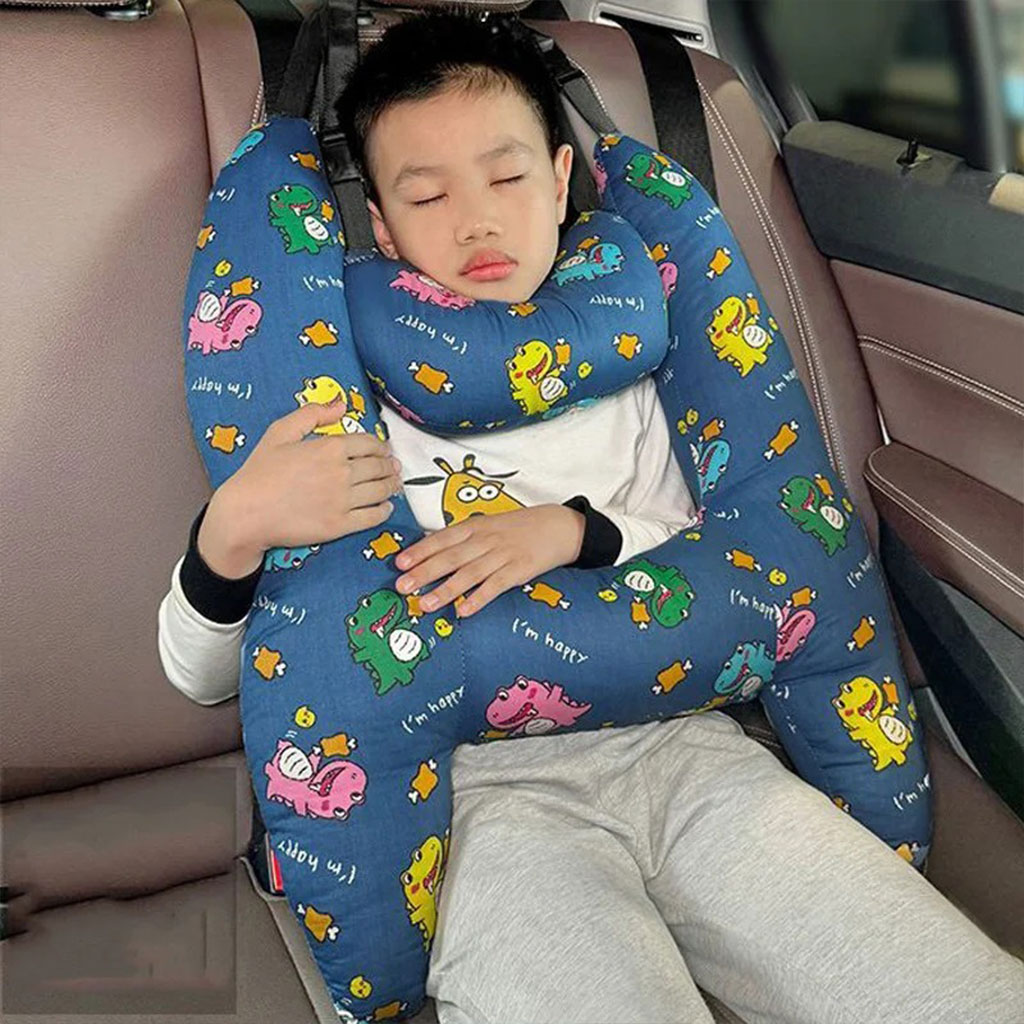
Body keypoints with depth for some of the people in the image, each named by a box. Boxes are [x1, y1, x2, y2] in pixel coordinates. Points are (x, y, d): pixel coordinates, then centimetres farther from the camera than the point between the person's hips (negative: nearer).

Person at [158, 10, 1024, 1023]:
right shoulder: (345, 404, 5)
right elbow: (200, 676, 5)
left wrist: (579, 532, -7)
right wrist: (233, 529, -17)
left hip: (675, 740, 3)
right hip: (487, 783, -2)